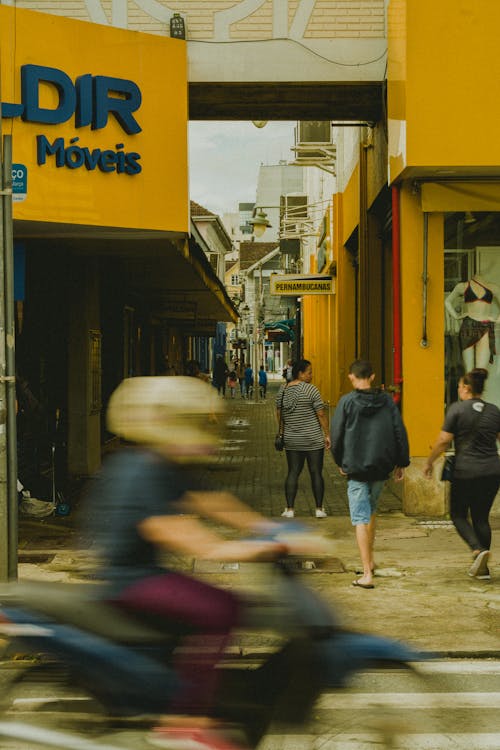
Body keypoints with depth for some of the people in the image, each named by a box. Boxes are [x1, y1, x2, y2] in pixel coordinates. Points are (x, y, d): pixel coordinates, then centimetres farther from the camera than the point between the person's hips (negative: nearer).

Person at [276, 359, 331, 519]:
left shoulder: (283, 390, 4)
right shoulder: (310, 389, -12)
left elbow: (278, 414, 12)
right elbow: (321, 414, -11)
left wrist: (283, 431, 23)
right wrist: (327, 434, -3)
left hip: (291, 439, 5)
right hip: (313, 439, -4)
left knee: (293, 473, 9)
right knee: (316, 473, 4)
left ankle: (289, 509, 5)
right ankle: (319, 509, 8)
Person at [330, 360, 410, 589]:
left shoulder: (346, 402, -7)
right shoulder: (386, 400, 3)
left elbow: (336, 436, -5)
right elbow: (400, 432, 3)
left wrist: (340, 463, 10)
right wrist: (401, 463, 11)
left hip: (356, 469, -4)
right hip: (382, 467, 4)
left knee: (360, 519, -3)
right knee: (370, 511, 25)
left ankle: (367, 574, -10)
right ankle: (369, 560, 32)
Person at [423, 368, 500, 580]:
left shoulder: (457, 409, -8)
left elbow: (444, 440, -9)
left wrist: (429, 462, 3)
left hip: (466, 471, -4)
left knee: (458, 514, 11)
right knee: (482, 517, 13)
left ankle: (478, 549, -14)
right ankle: (482, 569, 13)